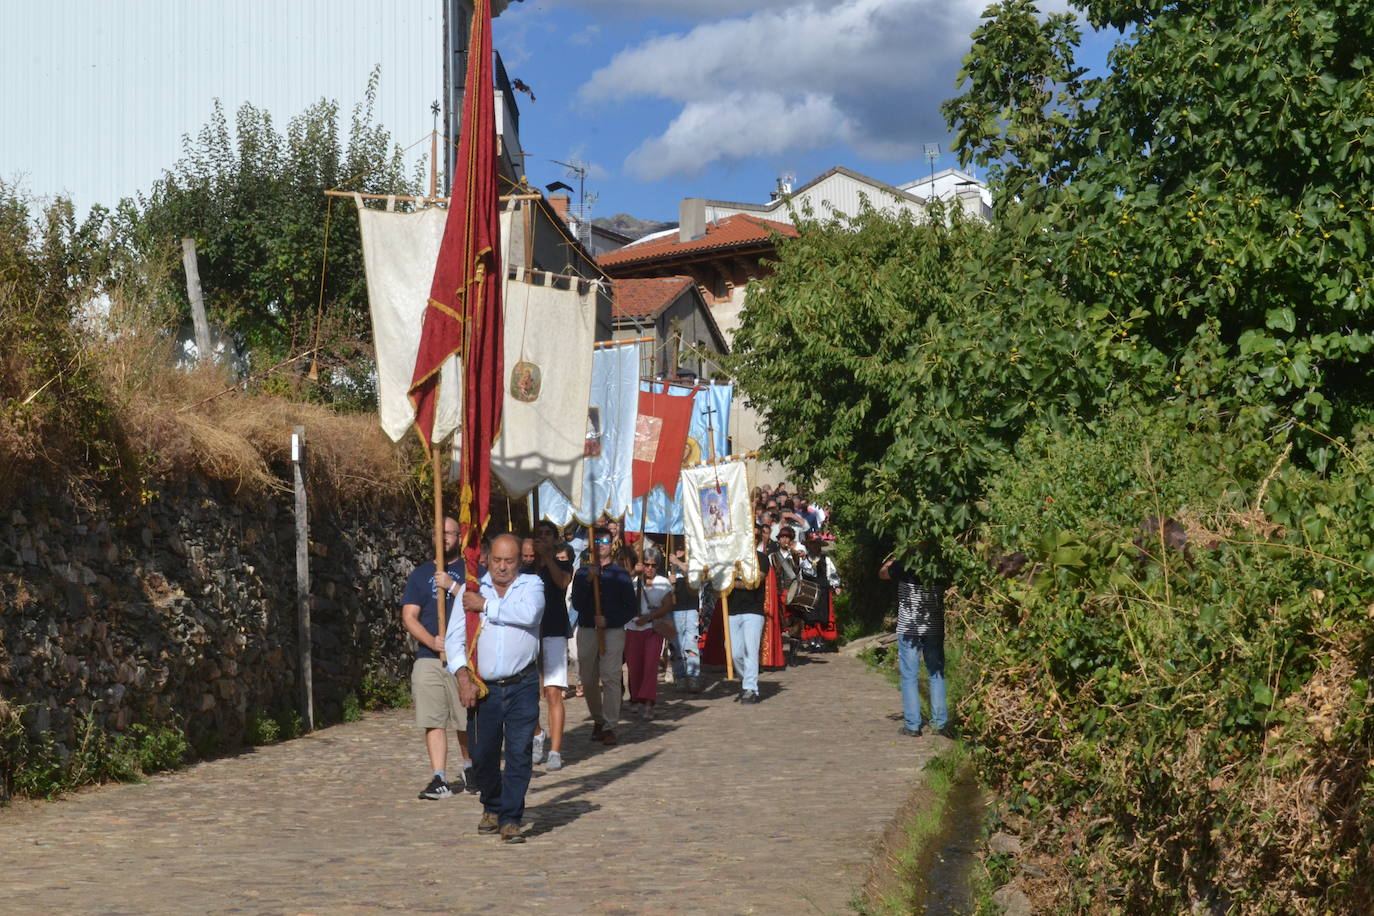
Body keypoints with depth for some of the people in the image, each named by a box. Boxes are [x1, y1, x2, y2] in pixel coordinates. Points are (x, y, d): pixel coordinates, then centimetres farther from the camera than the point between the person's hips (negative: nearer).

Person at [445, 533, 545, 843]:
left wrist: (485, 606, -12)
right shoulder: (471, 590, 5)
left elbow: (528, 614, -20)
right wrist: (463, 677, -10)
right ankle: (492, 807, 30)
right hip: (483, 688, 2)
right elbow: (454, 637, 2)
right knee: (482, 754, 6)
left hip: (522, 687, -2)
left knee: (519, 753, -7)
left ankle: (511, 819, -2)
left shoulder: (531, 585, 2)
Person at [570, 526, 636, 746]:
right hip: (587, 630, 2)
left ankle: (609, 727, -12)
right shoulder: (582, 573, 10)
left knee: (610, 677, -12)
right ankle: (598, 721, 22)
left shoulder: (620, 573, 6)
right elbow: (576, 604, -1)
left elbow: (630, 607, 3)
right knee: (588, 679, 5)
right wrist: (588, 580, -12)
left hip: (613, 630, -2)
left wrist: (608, 619, -10)